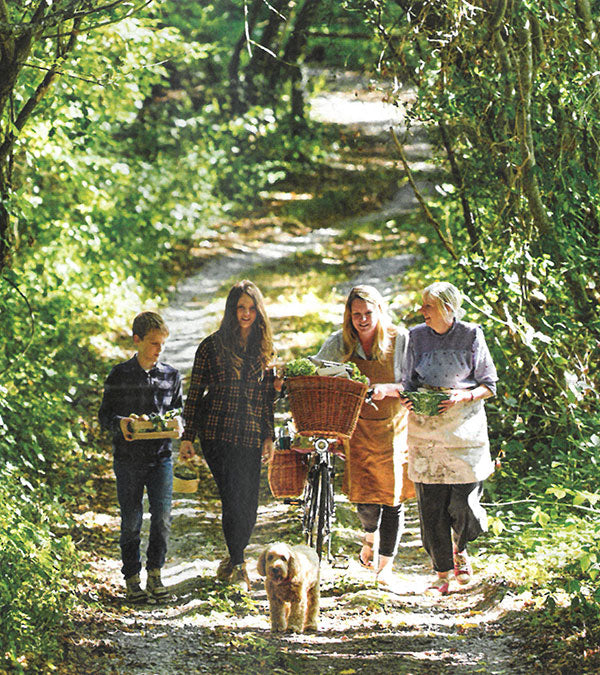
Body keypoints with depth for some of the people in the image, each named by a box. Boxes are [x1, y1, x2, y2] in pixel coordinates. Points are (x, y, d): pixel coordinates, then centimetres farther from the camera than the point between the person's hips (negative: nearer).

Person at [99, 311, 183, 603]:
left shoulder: (171, 375, 7)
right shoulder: (119, 375, -1)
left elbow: (180, 410, 16)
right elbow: (104, 414, 3)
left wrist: (177, 424, -6)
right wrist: (119, 424, -18)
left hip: (161, 456, 2)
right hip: (129, 458, -2)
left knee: (163, 518, -6)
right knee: (131, 521, 1)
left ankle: (154, 574, 10)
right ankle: (132, 579, 12)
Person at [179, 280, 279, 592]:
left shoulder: (265, 349, 11)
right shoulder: (213, 346, 2)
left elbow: (269, 395, 16)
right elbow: (195, 392, 3)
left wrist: (269, 436, 11)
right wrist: (187, 437, 0)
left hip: (251, 437, 3)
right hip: (217, 433, -3)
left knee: (248, 505, 0)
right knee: (234, 497, -11)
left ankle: (232, 560, 22)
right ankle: (237, 565, 1)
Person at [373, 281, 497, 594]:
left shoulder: (471, 336, -2)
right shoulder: (417, 336, 4)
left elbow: (489, 386, 1)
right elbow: (411, 384, 6)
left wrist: (463, 396, -17)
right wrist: (387, 389, -14)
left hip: (464, 429, -2)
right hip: (425, 431, 2)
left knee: (463, 502, -5)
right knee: (430, 503, -2)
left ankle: (460, 549, 29)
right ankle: (442, 572, 11)